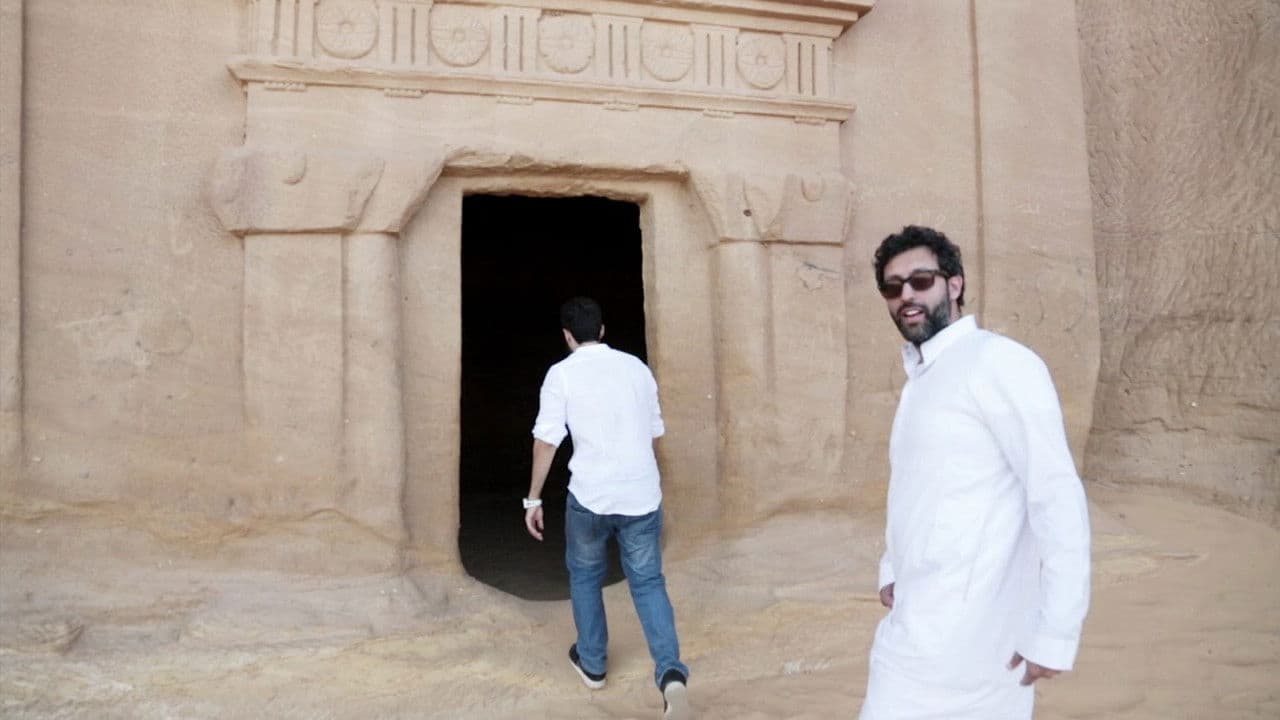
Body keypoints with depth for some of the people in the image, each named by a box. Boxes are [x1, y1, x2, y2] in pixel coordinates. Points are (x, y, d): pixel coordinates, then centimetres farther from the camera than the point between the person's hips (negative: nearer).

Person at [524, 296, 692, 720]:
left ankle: (592, 664, 33)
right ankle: (671, 673, -7)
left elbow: (546, 441, -8)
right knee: (648, 582, 11)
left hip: (590, 497, -2)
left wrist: (534, 499, 1)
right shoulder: (636, 367, 7)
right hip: (642, 496, 3)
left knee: (584, 576, 21)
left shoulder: (562, 373, -4)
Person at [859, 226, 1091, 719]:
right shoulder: (920, 379, 14)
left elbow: (1059, 498, -17)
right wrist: (892, 570, 10)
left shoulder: (999, 364, -13)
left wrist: (1055, 634, -17)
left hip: (964, 635, -8)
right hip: (922, 625, 8)